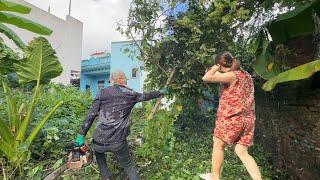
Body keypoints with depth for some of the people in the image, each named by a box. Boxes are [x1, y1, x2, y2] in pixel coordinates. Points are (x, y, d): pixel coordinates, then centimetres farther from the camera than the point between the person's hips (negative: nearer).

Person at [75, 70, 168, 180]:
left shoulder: (103, 93, 2)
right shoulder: (131, 94, 3)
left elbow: (91, 115, -2)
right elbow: (147, 96, 18)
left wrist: (81, 135, 5)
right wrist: (162, 92, 35)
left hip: (100, 141, 1)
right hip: (118, 142, -1)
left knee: (99, 152, 36)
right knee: (128, 165, 22)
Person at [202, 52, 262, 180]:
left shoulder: (231, 75, -12)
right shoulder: (246, 75, 14)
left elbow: (206, 78, -18)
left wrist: (216, 67, -1)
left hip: (232, 117, -8)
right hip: (247, 119, 8)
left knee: (218, 145, 9)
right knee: (241, 151, 12)